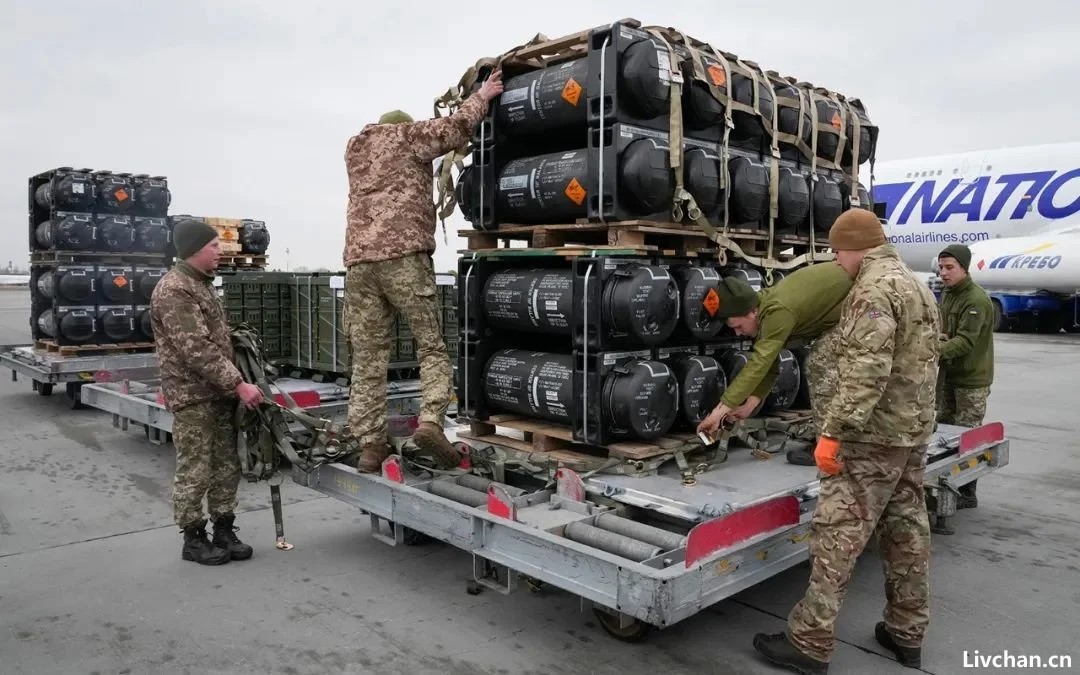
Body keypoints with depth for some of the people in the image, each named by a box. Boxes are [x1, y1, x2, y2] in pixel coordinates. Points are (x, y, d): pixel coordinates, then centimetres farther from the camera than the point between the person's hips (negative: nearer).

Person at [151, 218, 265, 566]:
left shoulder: (202, 284, 16)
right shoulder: (174, 290, -15)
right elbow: (197, 349, -23)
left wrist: (233, 385, 15)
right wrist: (239, 384, -23)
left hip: (220, 393, 9)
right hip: (193, 396, -9)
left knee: (227, 468, 11)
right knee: (195, 472, 0)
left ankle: (224, 531, 21)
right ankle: (193, 539, 13)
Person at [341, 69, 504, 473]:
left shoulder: (354, 148, 29)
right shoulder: (406, 135, 12)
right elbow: (456, 129, 3)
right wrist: (481, 96, 19)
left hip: (359, 261, 5)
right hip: (403, 256, -5)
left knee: (367, 360, 4)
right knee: (432, 347, 1)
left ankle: (370, 445, 2)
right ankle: (430, 421, -17)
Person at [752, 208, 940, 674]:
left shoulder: (874, 288, -16)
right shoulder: (917, 286, 17)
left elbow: (866, 372, -26)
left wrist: (833, 431, -25)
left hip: (874, 434, -10)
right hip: (914, 430, 10)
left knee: (838, 534, -7)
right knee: (906, 530, 14)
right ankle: (906, 633, 25)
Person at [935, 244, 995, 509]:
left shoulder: (976, 300, -19)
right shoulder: (947, 293, 10)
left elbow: (966, 341, -27)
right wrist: (937, 337, -6)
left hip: (971, 378, -9)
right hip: (948, 373, 9)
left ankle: (967, 494, 6)